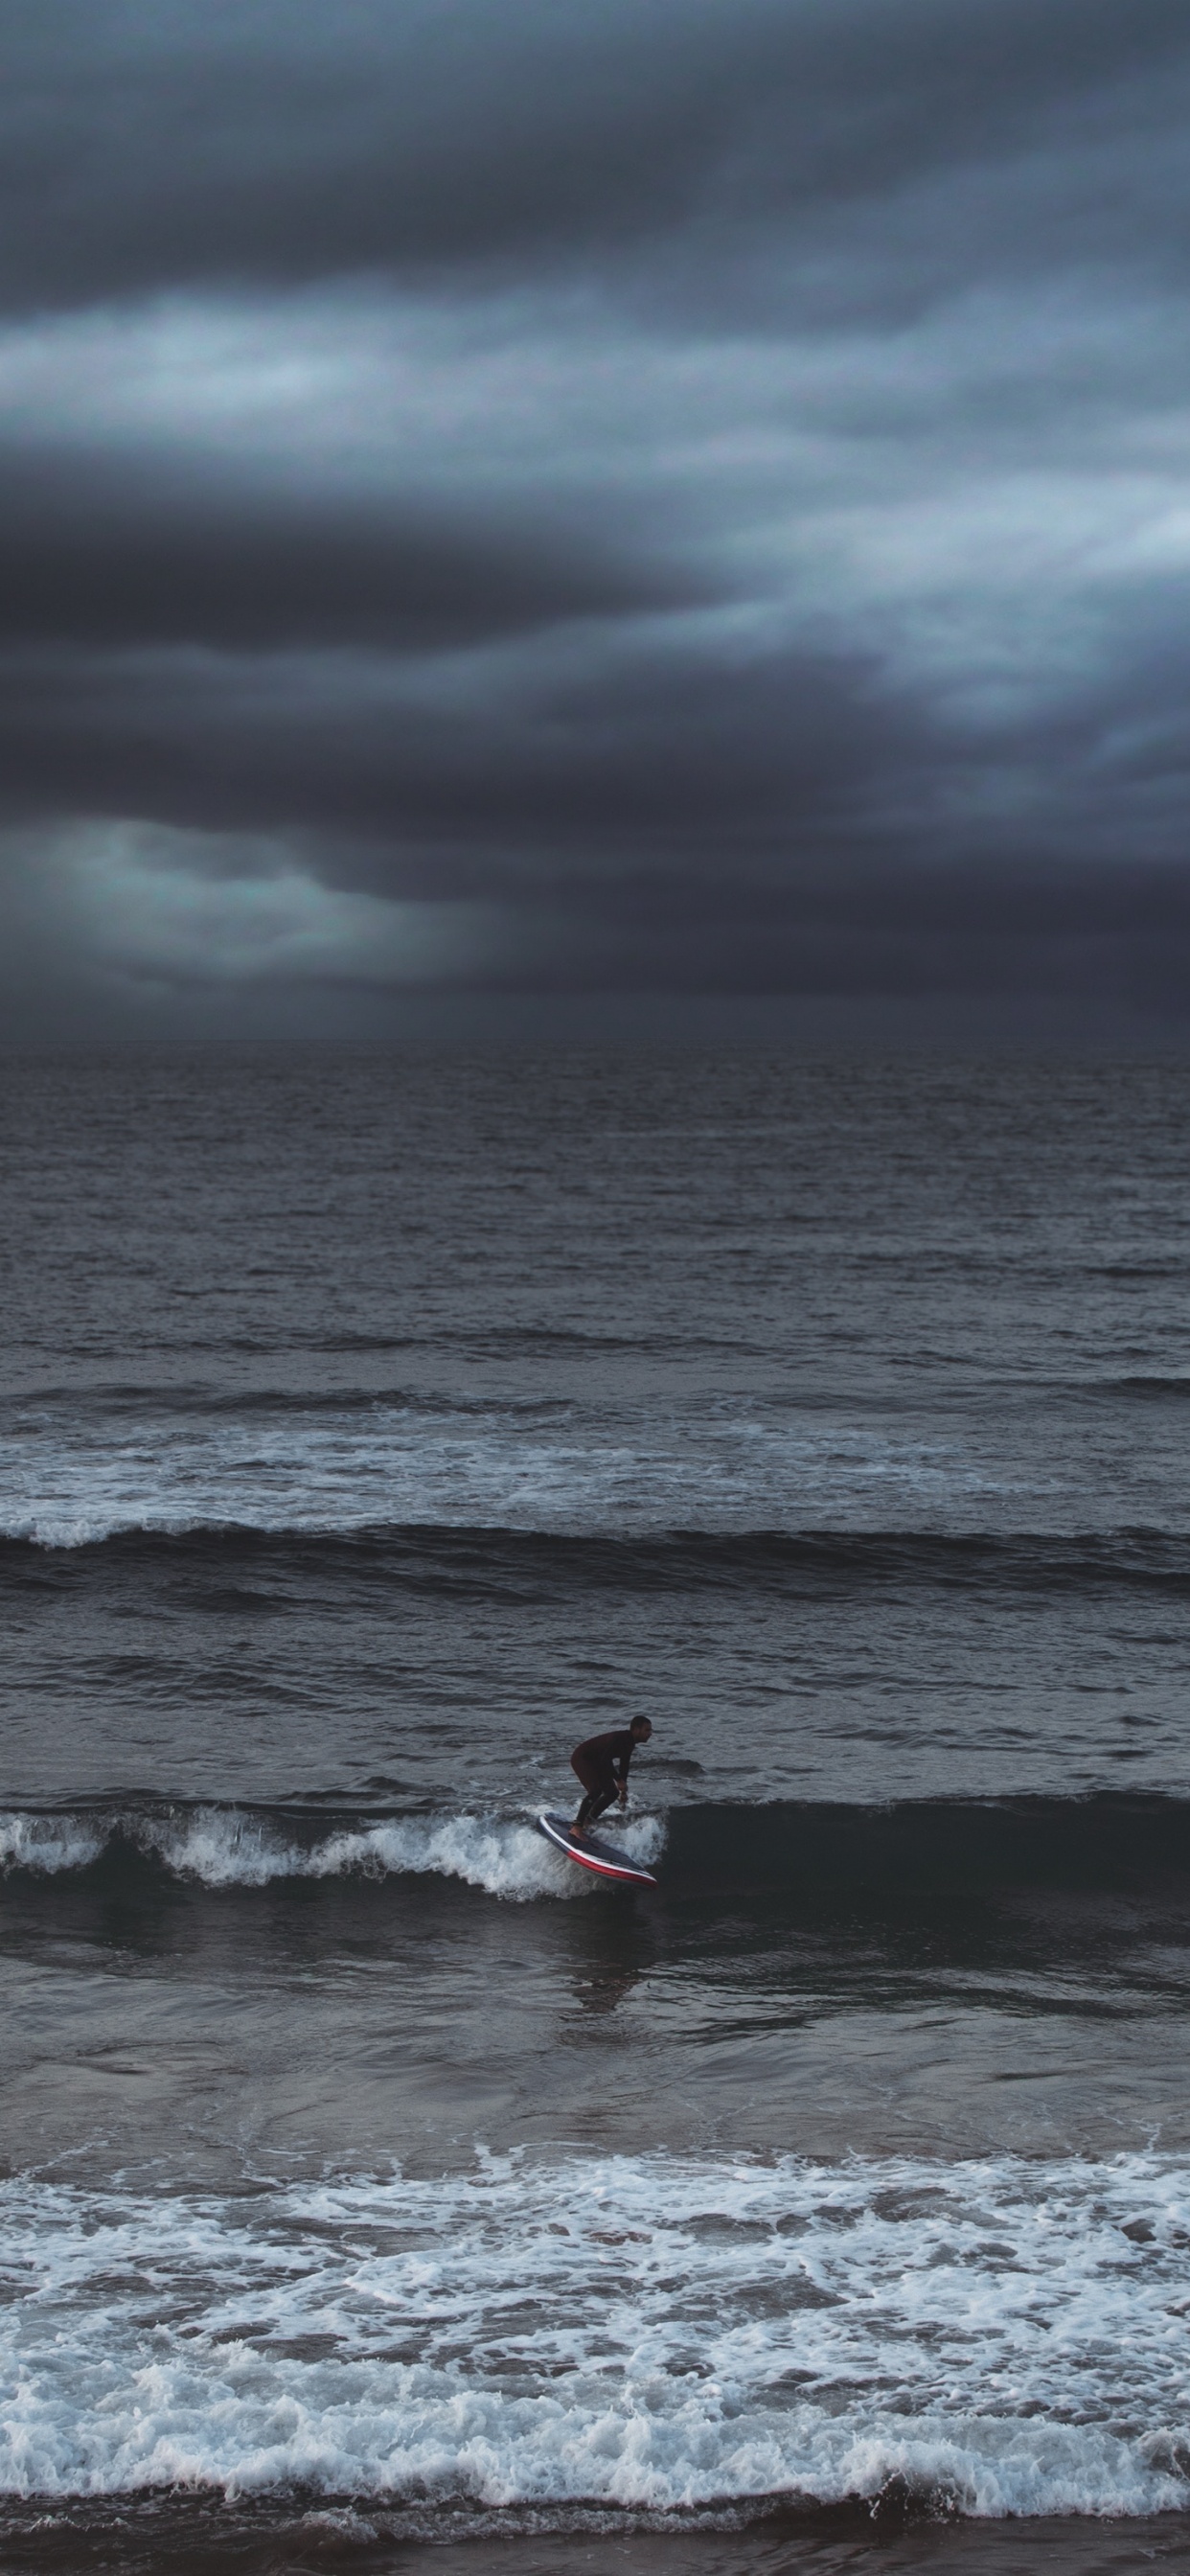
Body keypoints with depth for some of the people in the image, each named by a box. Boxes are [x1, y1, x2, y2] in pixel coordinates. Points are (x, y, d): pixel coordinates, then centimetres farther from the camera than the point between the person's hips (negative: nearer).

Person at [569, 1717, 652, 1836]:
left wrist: (623, 1791, 16)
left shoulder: (630, 1743, 3)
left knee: (612, 1792, 8)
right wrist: (619, 1780, -32)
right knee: (596, 1790, -28)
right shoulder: (620, 1738, -27)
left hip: (595, 1763, 10)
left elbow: (624, 1766, 14)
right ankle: (577, 1826, -29)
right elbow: (605, 1760, -33)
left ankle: (589, 1820, 16)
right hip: (581, 1758, -10)